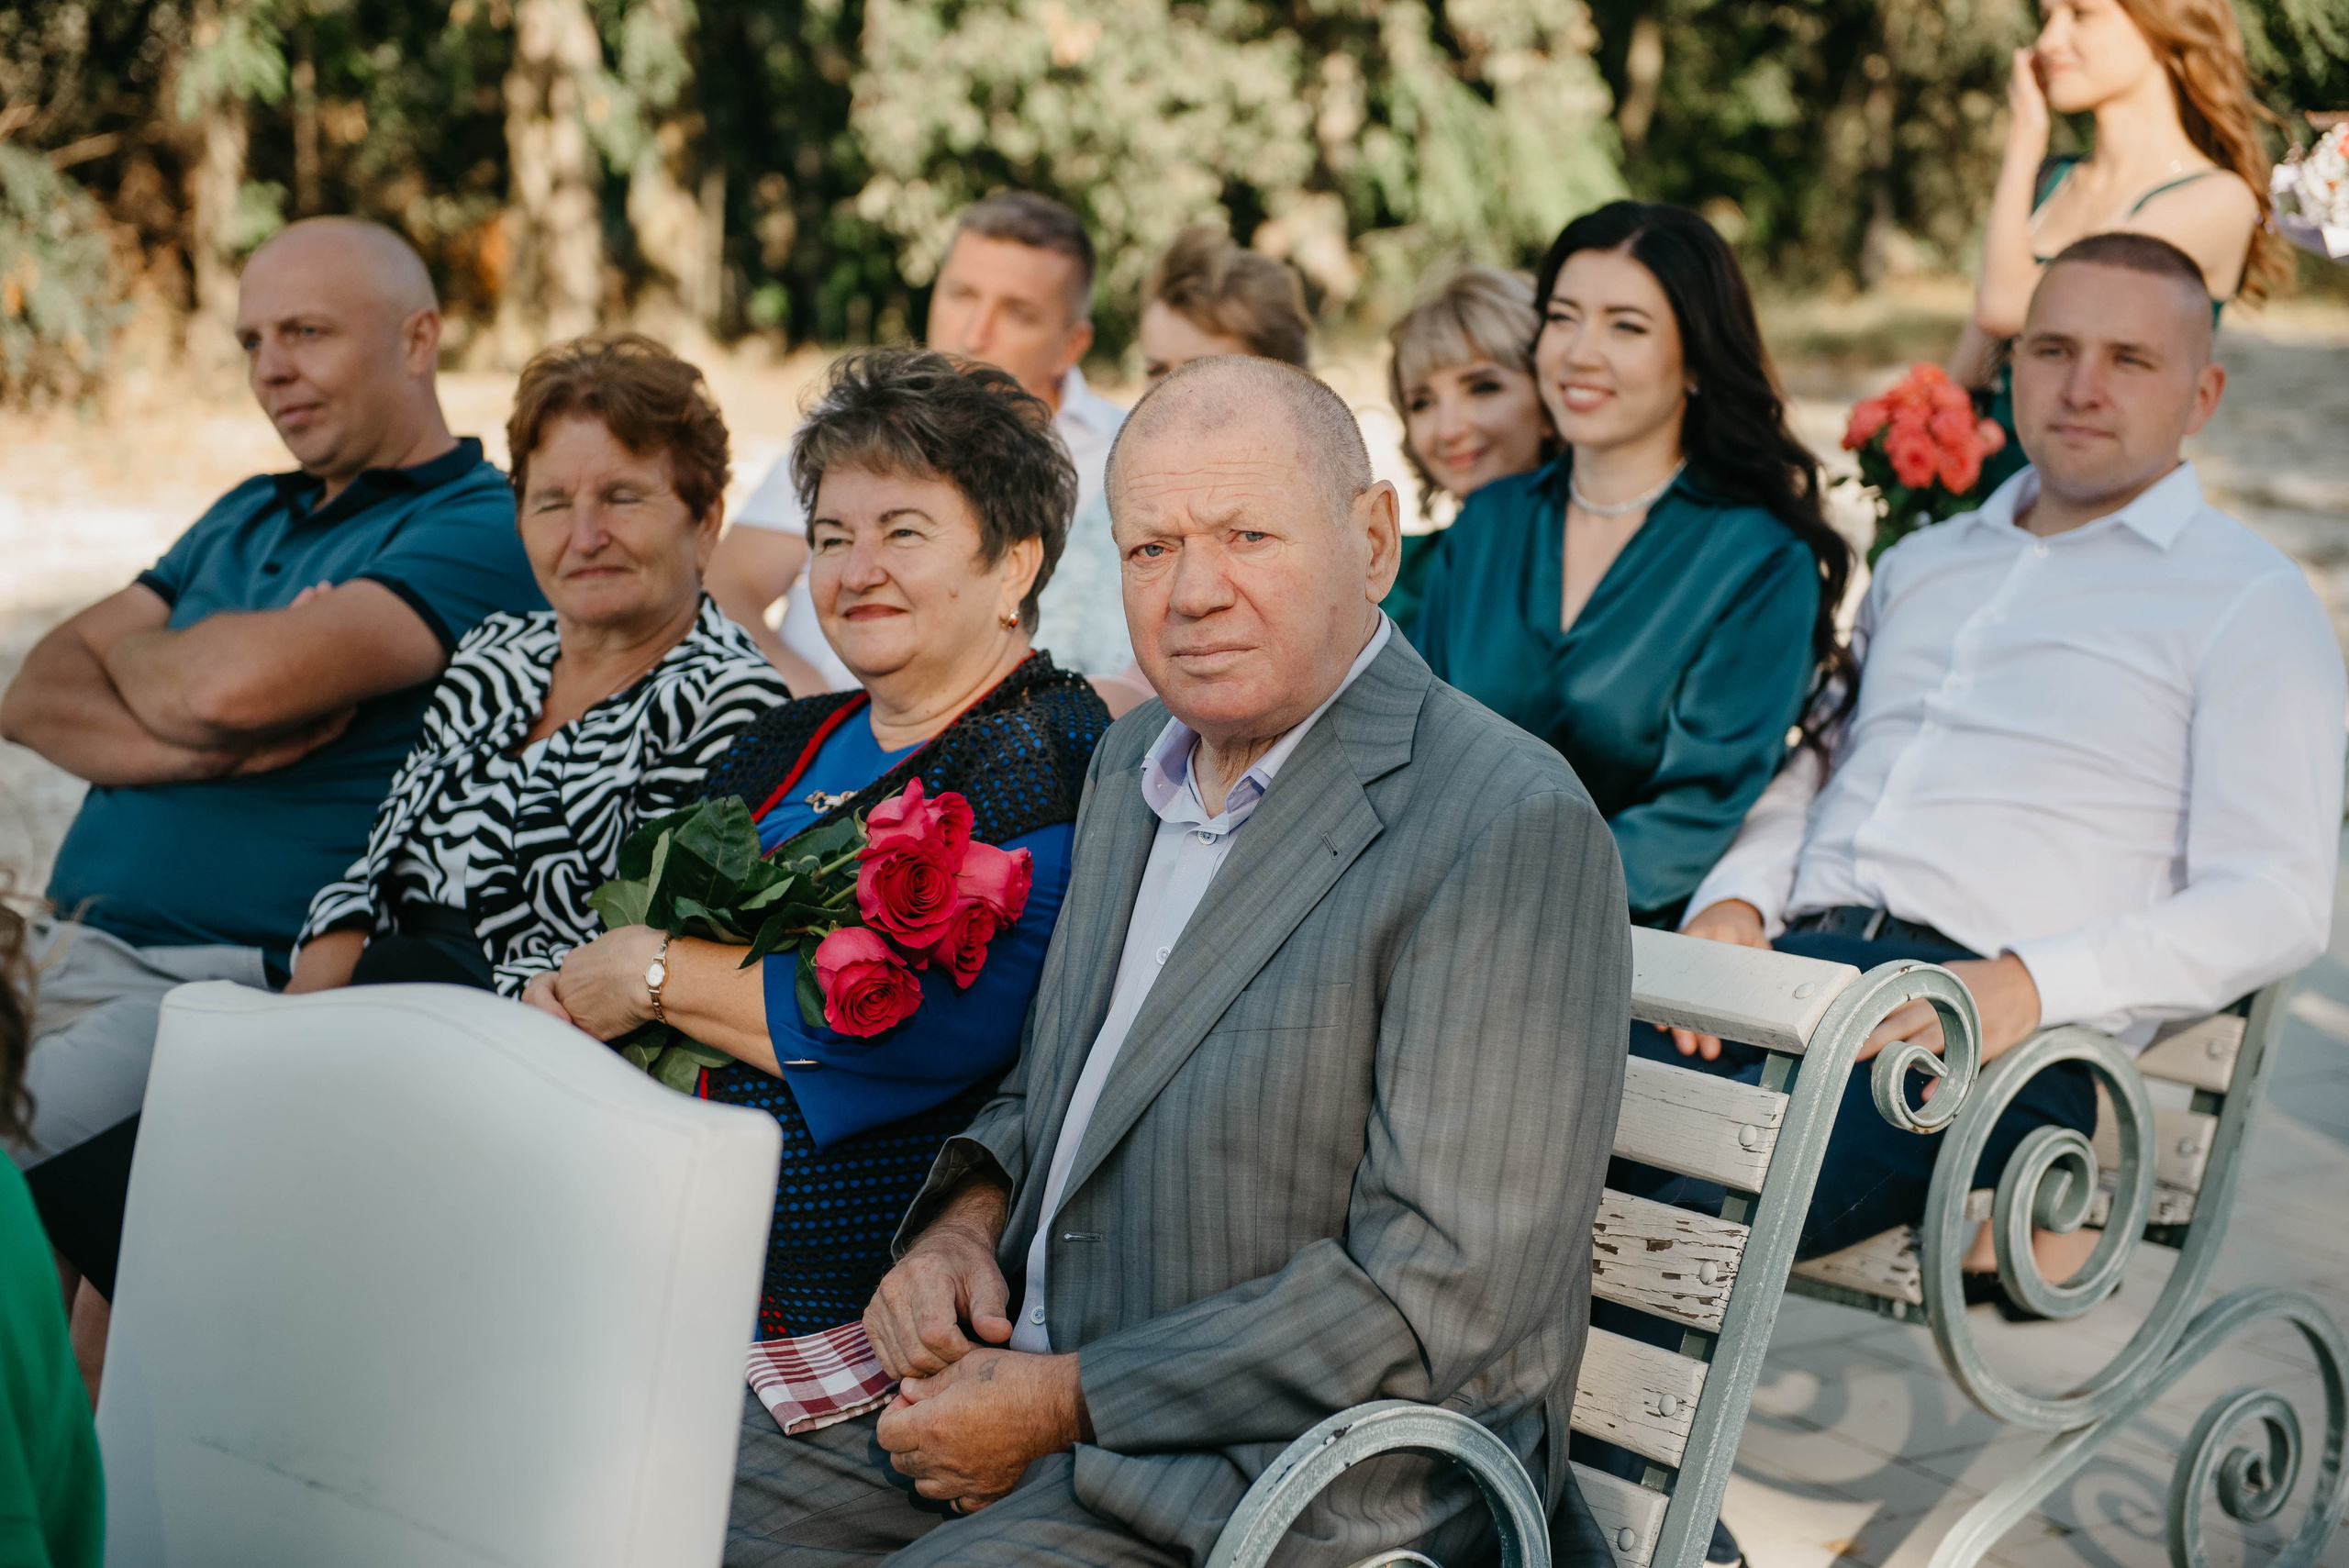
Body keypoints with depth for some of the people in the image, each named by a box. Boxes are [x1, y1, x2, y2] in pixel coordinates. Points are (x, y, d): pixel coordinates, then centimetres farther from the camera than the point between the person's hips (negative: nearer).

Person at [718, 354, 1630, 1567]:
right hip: (1016, 1380, 8)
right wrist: (966, 1218, 1)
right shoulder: (1132, 763, 10)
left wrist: (1065, 1407, -18)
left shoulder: (1511, 830, -18)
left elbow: (1448, 1293, -21)